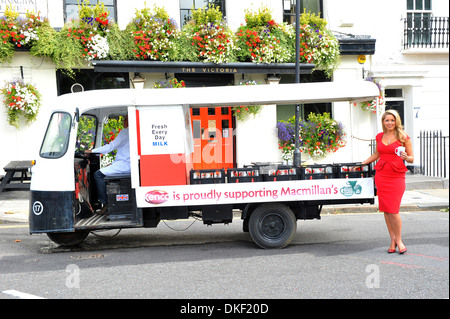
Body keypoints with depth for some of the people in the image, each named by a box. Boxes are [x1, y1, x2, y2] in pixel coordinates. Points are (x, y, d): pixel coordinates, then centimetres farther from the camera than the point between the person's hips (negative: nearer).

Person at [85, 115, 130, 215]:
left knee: (98, 175, -13)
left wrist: (92, 151, -7)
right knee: (102, 172, 20)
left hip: (124, 164, -10)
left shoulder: (125, 132, -8)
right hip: (129, 164, 10)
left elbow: (111, 146, -13)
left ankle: (105, 204, -13)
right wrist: (112, 164, 24)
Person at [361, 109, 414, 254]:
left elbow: (412, 158, 3)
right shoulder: (380, 136, 11)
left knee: (393, 211, -9)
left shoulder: (403, 137, 0)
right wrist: (362, 163, 24)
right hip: (381, 175, 4)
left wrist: (406, 157, -18)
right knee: (385, 210, 4)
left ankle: (399, 240, 10)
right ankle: (392, 240, 16)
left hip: (396, 176, -4)